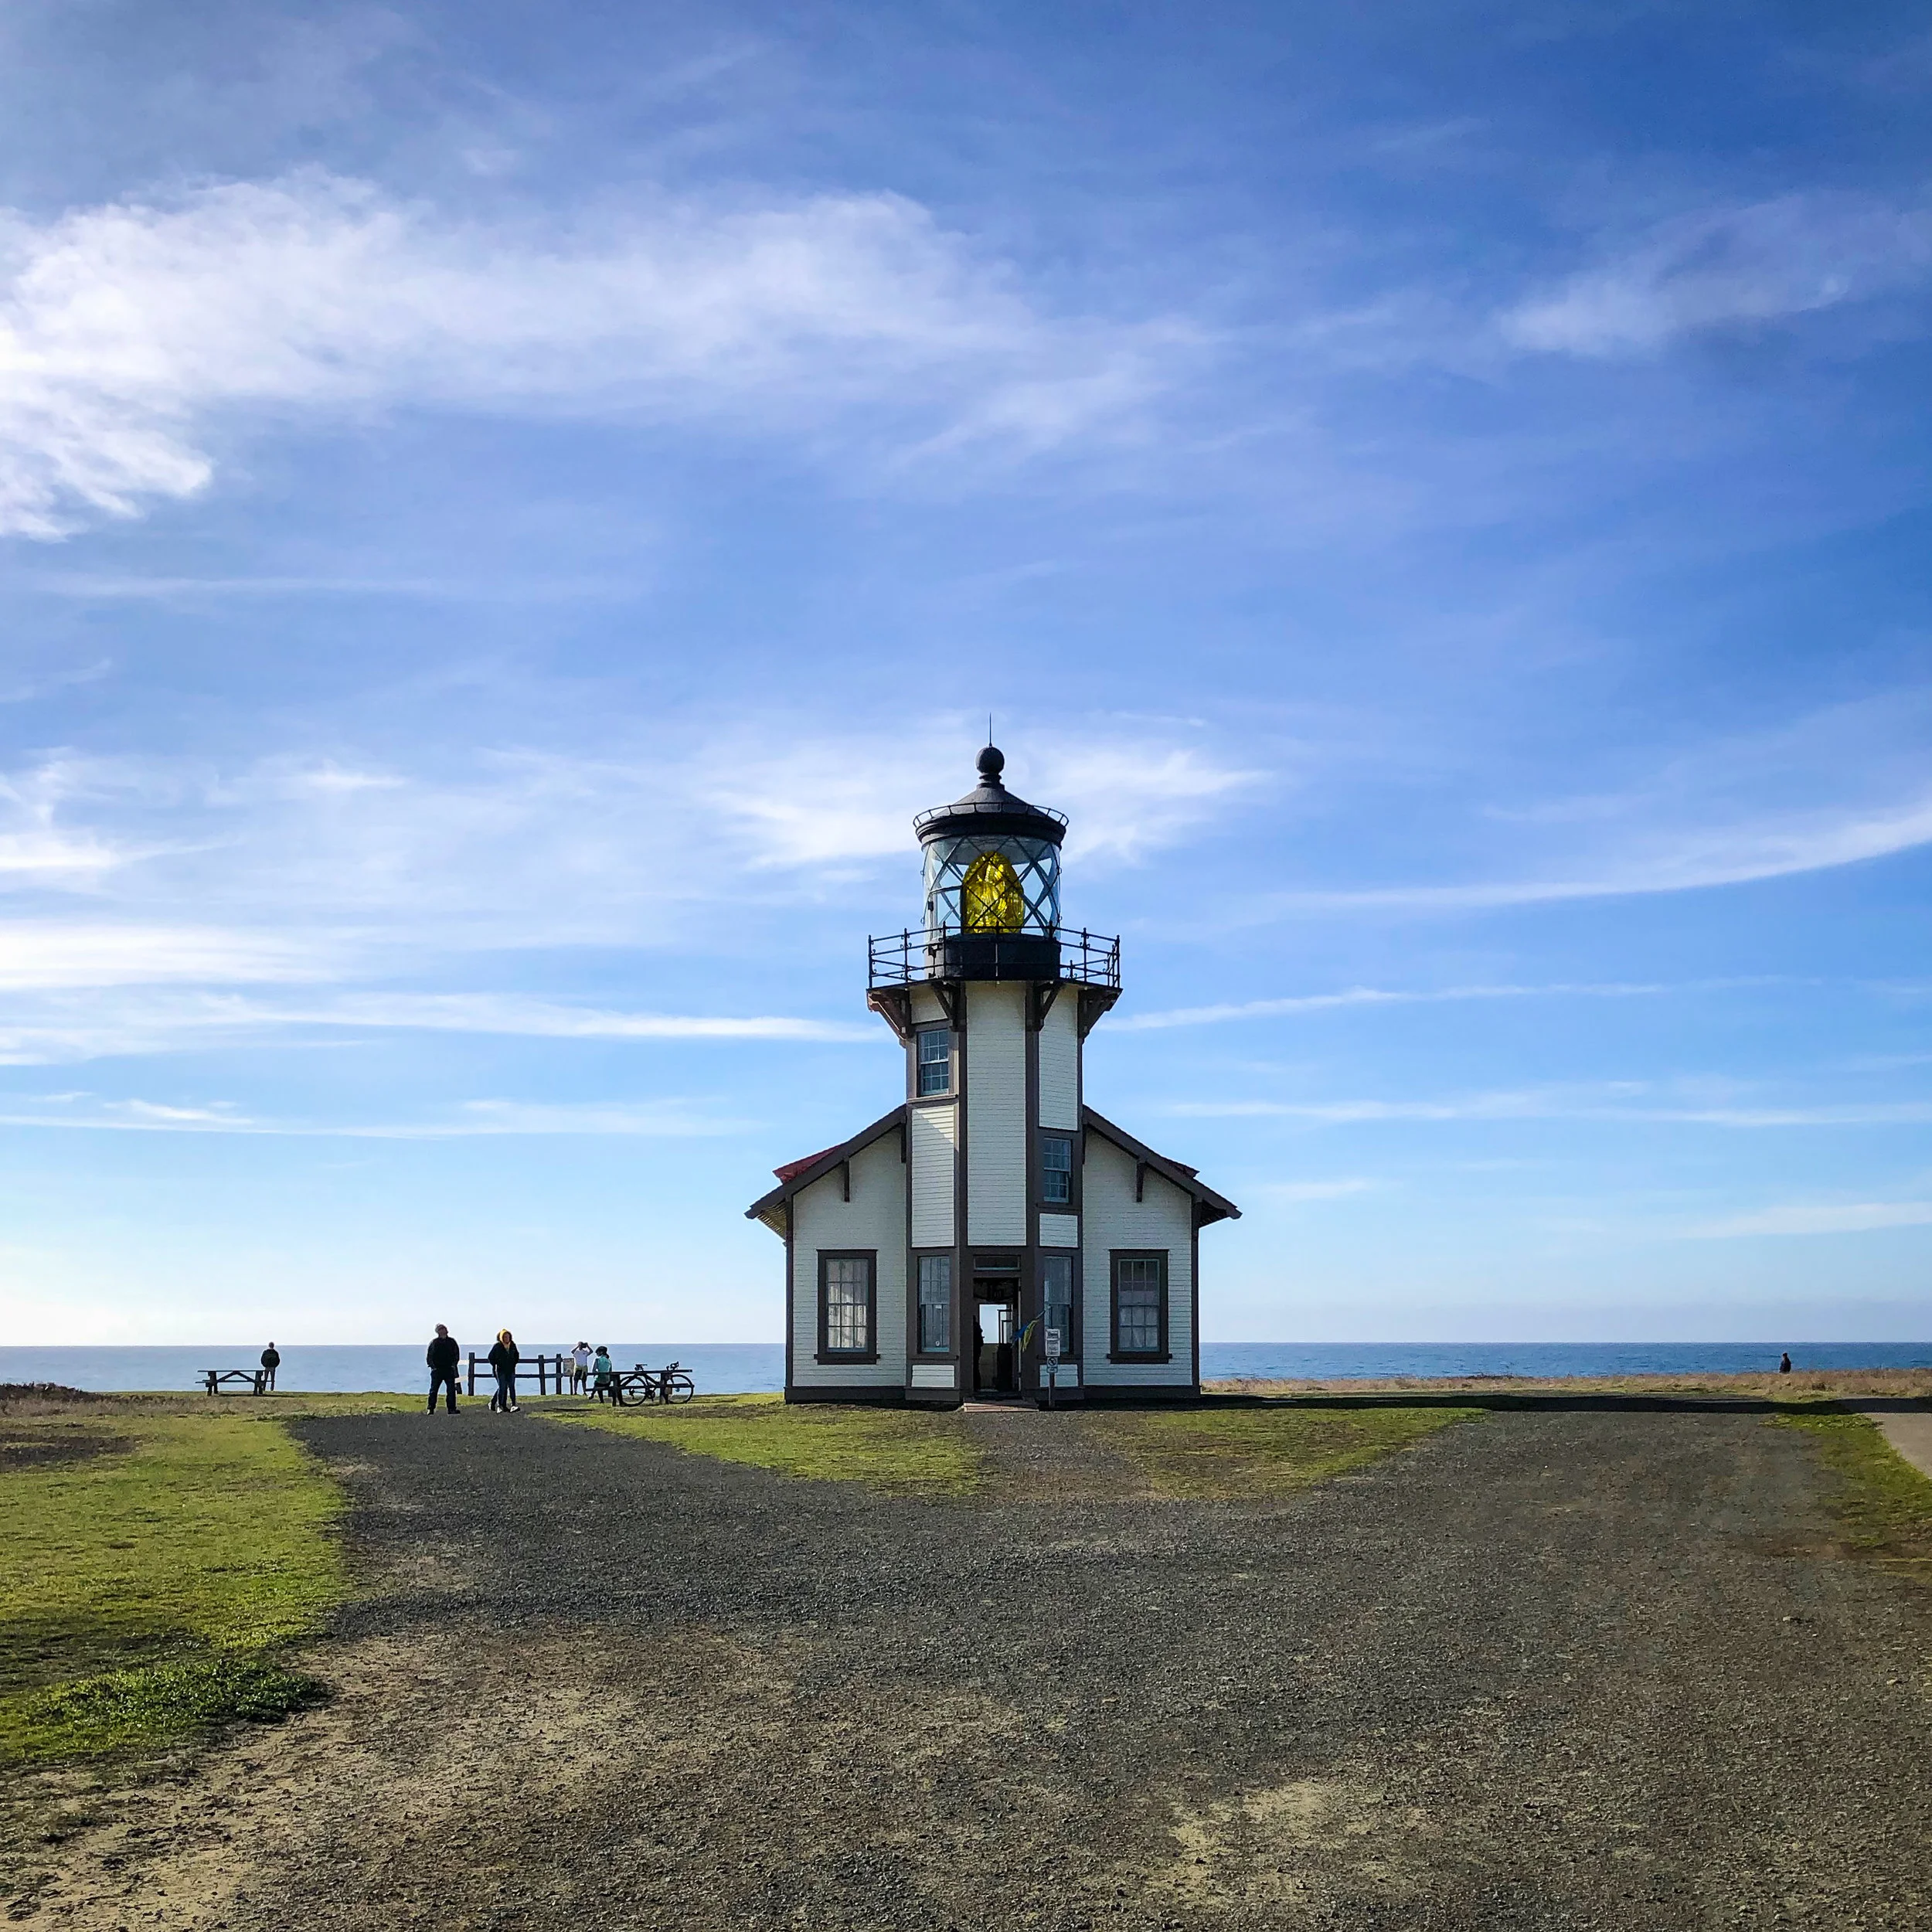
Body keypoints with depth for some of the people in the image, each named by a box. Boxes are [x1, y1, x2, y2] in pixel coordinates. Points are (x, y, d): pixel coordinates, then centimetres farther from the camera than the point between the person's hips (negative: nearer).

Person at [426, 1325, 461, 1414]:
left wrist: (453, 1365, 1)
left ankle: (452, 1409, 4)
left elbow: (457, 1355, 14)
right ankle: (431, 1409, 3)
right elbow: (429, 1356, 6)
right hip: (437, 1370, -1)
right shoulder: (434, 1342, 4)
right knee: (433, 1390, -2)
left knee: (451, 1390, -1)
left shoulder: (452, 1341, 8)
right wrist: (432, 1366, -5)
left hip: (449, 1370, 1)